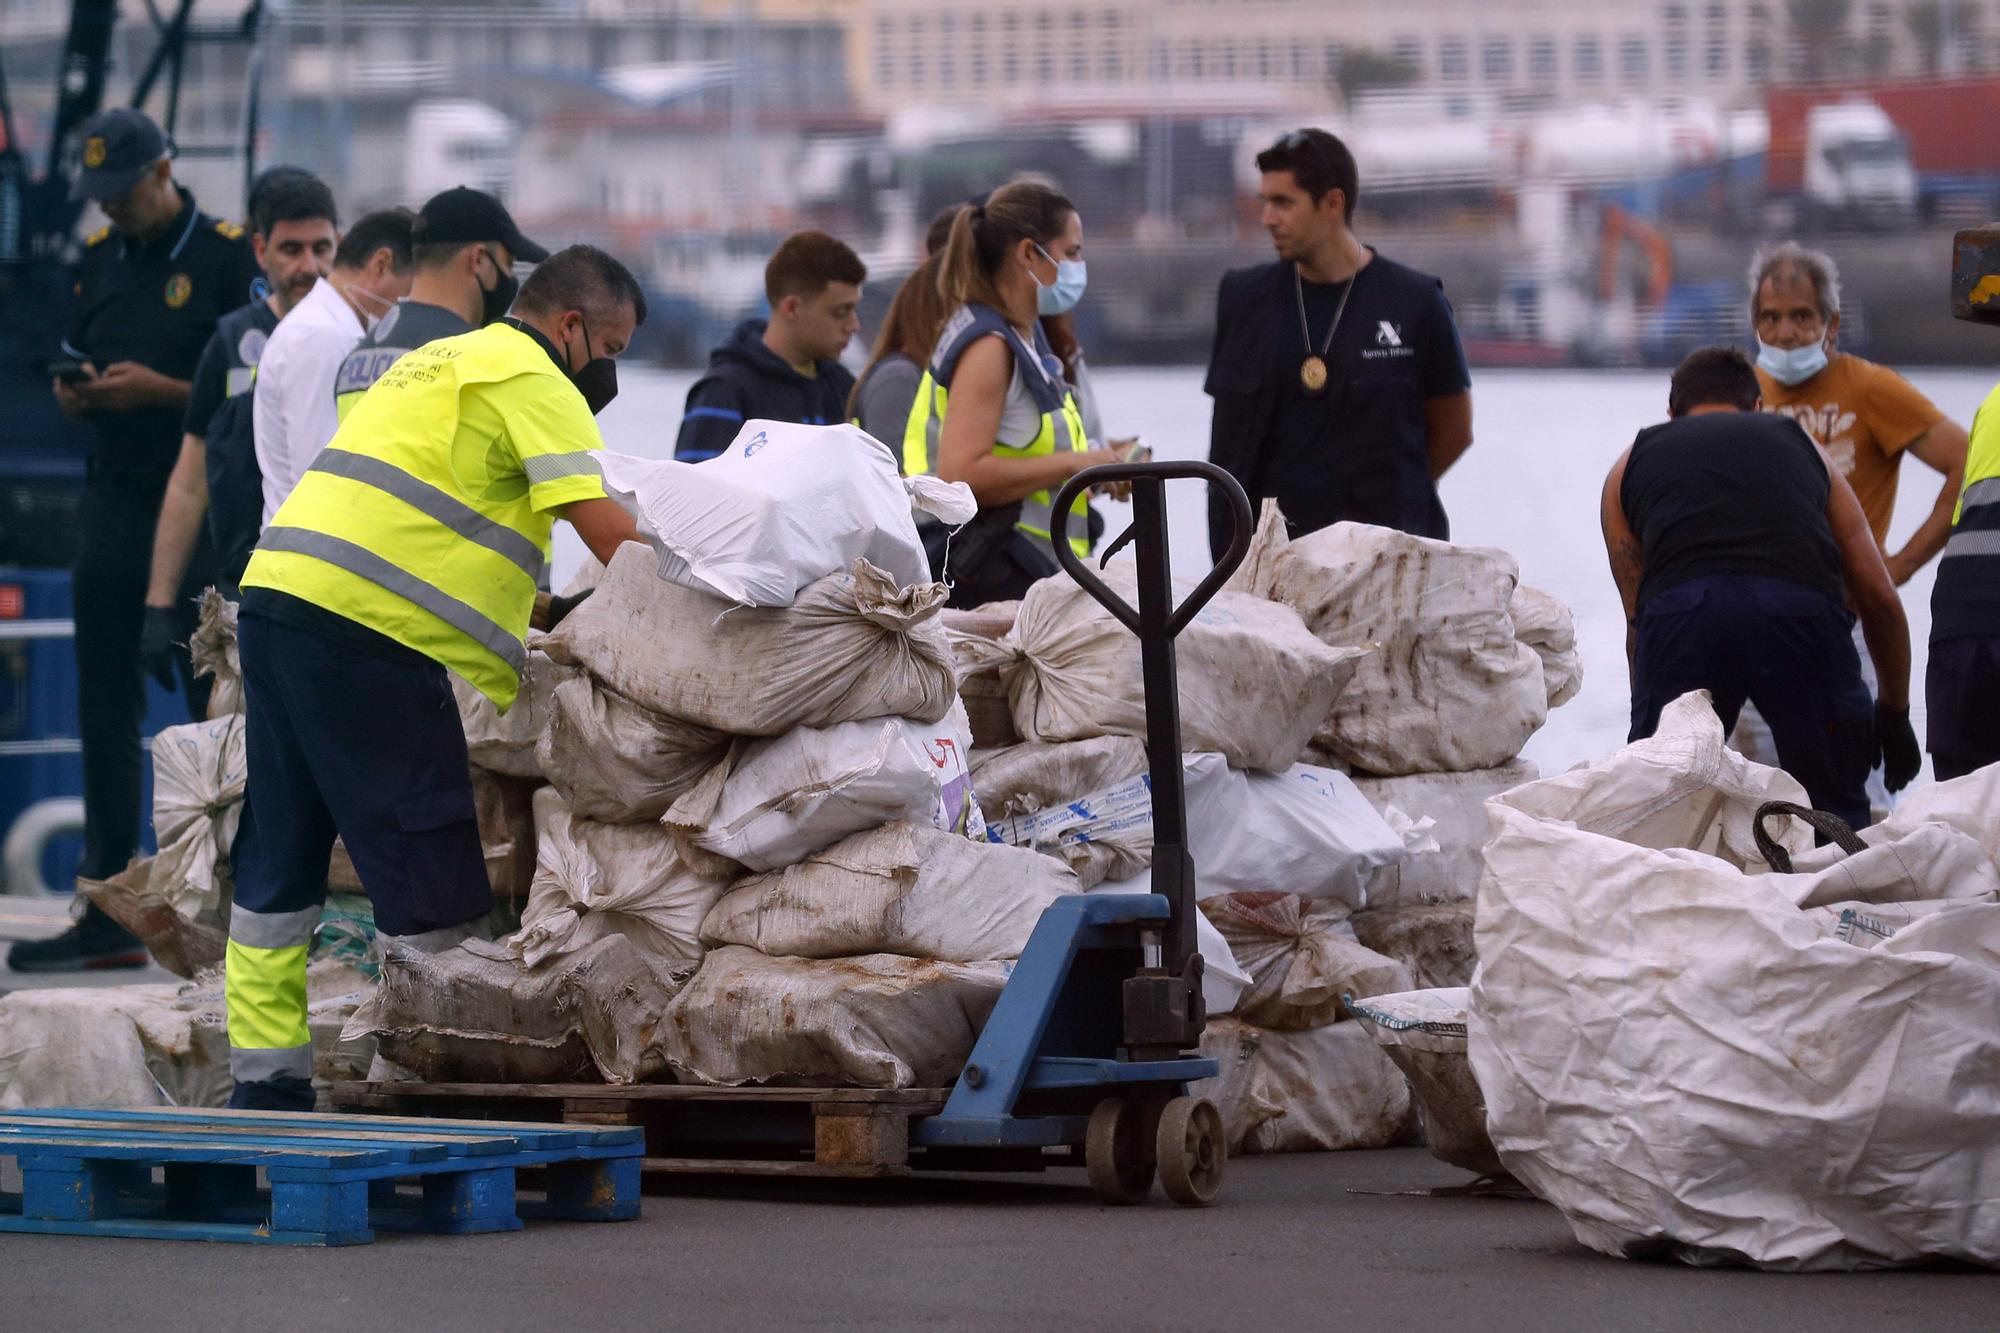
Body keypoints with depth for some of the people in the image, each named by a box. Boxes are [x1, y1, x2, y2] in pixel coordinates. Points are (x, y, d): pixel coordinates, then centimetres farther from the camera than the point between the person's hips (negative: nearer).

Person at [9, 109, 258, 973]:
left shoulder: (228, 256, -6)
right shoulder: (100, 259, 14)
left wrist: (159, 390, -18)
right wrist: (75, 396, -1)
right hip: (114, 505, 7)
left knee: (216, 712, -3)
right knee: (104, 716, 5)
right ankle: (108, 915, 9)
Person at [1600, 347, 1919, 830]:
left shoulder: (1631, 464, 33)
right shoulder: (1802, 445, 35)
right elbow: (1878, 595, 29)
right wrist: (1895, 711, 40)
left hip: (1678, 607, 0)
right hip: (1801, 605, 0)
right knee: (1835, 813, 14)